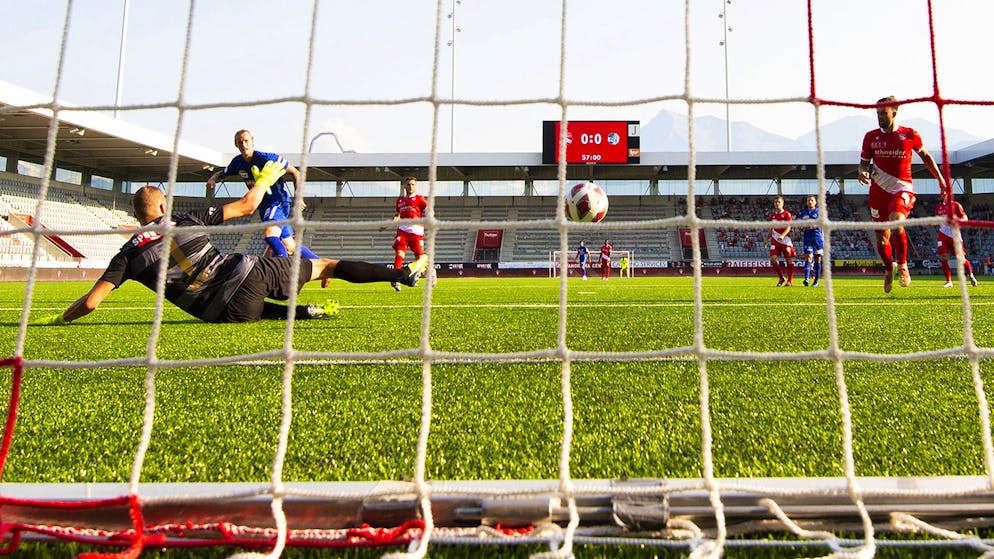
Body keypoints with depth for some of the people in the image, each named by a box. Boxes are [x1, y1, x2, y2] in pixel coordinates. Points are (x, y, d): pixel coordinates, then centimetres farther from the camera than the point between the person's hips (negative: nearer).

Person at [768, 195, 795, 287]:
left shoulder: (787, 214, -3)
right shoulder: (772, 215, 12)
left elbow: (788, 227, -12)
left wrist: (782, 235, -28)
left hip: (785, 240, -4)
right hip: (775, 241, 4)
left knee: (789, 260, 1)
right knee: (773, 259, -10)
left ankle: (790, 280, 10)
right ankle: (781, 278, 7)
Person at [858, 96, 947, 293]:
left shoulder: (910, 135, 0)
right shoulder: (871, 137, 3)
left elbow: (925, 155, 14)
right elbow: (864, 161, 11)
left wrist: (940, 179, 16)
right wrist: (863, 171, -12)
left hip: (902, 190, -2)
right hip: (878, 191, 3)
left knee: (896, 222, -30)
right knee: (882, 238, 5)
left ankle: (902, 265, -9)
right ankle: (889, 269, 34)